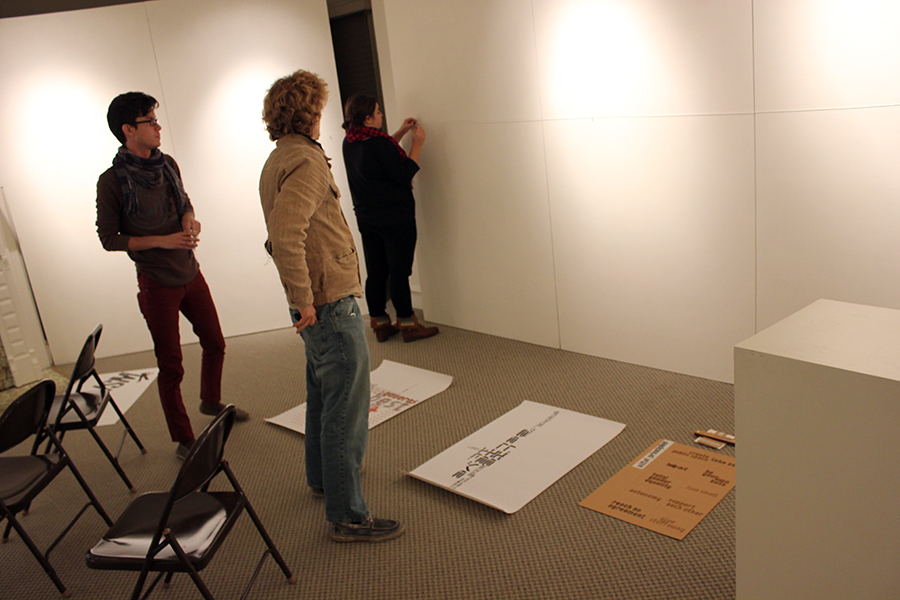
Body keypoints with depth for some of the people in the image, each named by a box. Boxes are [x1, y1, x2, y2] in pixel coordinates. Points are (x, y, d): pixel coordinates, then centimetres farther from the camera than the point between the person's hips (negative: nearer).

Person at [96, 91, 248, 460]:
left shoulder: (167, 164, 3)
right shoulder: (112, 181, -15)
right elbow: (109, 238, -10)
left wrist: (190, 220, -7)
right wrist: (161, 241, -20)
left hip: (191, 273, 6)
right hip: (157, 285, -6)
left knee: (215, 343, 19)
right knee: (170, 367, 3)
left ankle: (211, 402, 45)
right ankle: (183, 440, 18)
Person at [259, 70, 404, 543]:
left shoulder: (278, 159, 14)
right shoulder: (305, 161, -18)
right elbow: (286, 235, -31)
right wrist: (304, 300, -25)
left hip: (318, 302, 10)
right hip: (330, 301, -10)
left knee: (324, 395, 24)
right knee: (346, 409, -3)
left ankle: (322, 477, 41)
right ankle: (347, 516, 6)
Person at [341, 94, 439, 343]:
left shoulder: (350, 142, 4)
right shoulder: (378, 142, -20)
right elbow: (405, 175, -16)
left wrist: (401, 132, 18)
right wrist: (417, 144, -8)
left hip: (366, 218, 8)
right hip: (395, 218, -8)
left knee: (375, 273, 13)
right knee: (399, 272, 1)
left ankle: (379, 323, 22)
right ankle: (407, 324, 10)